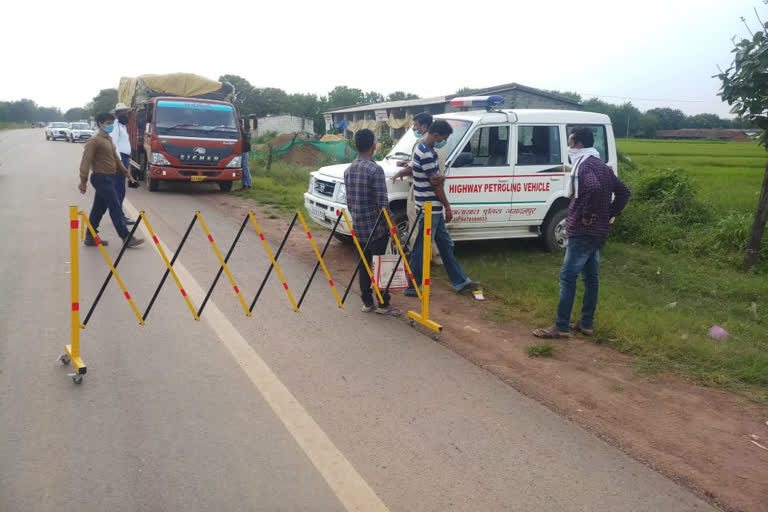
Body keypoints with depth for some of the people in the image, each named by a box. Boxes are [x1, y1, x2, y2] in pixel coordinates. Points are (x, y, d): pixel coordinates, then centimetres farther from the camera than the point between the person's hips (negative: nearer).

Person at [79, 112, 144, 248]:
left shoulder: (108, 139, 16)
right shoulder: (94, 140, -13)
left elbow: (115, 158, 25)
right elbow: (86, 161, -17)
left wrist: (125, 172, 26)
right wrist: (83, 181, -22)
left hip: (108, 178, 9)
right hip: (101, 178, -9)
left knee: (99, 208, 13)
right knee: (115, 208, -9)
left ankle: (90, 237, 20)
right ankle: (126, 238, -7)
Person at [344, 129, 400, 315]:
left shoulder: (348, 170, 6)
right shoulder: (375, 169, -16)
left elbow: (349, 202, 12)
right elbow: (383, 204, -18)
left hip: (358, 228, 7)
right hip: (376, 228, -7)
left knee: (363, 265, 13)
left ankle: (367, 303, 19)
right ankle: (383, 305, 9)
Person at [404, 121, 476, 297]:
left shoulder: (423, 148, 11)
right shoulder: (426, 154, -21)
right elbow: (435, 183, -18)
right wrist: (447, 206, -10)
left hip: (433, 209, 11)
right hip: (429, 209, -11)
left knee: (446, 244, 15)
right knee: (421, 248, -1)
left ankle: (460, 281, 25)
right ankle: (412, 287, 10)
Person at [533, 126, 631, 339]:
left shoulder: (585, 165, -15)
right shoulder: (601, 166, 15)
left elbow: (594, 188, -35)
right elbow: (623, 191, 19)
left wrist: (588, 214, -23)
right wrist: (610, 215, 13)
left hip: (583, 232, -10)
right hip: (598, 233, 10)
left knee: (567, 277, -6)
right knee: (590, 277, 14)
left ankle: (561, 327, -2)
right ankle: (587, 324, 22)